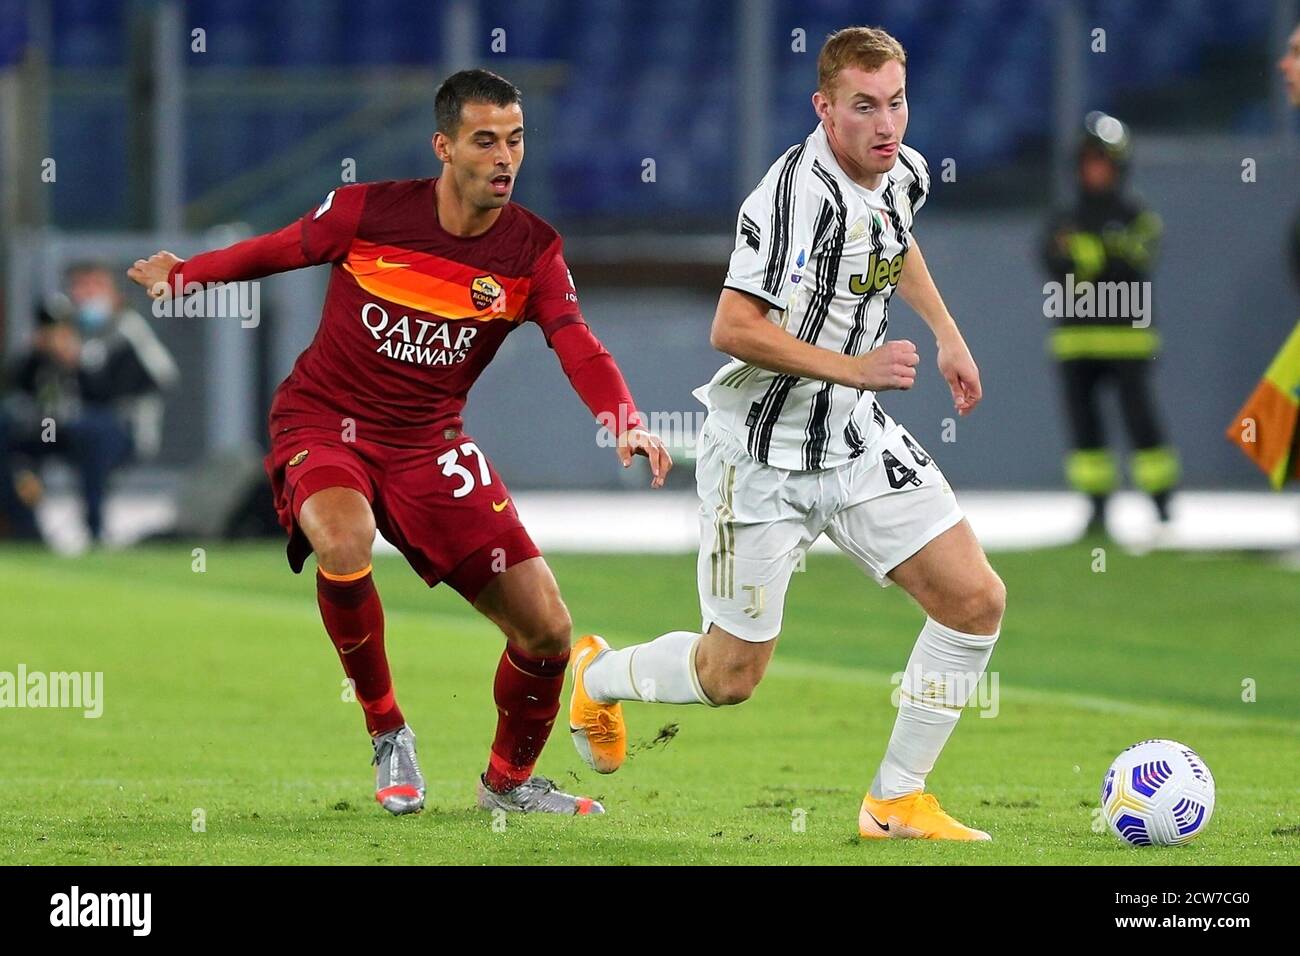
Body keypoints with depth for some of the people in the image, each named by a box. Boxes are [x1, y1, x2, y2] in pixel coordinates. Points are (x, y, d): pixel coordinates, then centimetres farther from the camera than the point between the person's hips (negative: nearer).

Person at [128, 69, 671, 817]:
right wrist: (184, 273, 3)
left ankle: (510, 781, 26)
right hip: (325, 425, -3)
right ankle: (388, 735, -13)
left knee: (546, 627, -4)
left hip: (430, 445, 3)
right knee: (345, 544, -38)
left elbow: (579, 347, -20)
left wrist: (627, 421, -37)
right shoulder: (369, 211, -12)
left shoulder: (533, 251, -6)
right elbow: (277, 250, 7)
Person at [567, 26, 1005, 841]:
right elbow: (734, 329, -30)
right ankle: (599, 676, 35)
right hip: (765, 456, -7)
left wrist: (947, 332, 22)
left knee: (976, 599, -6)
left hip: (859, 439, 7)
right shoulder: (800, 191, -26)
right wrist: (853, 367, -32)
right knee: (732, 677, 2)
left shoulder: (904, 173, 1)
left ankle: (896, 803, 7)